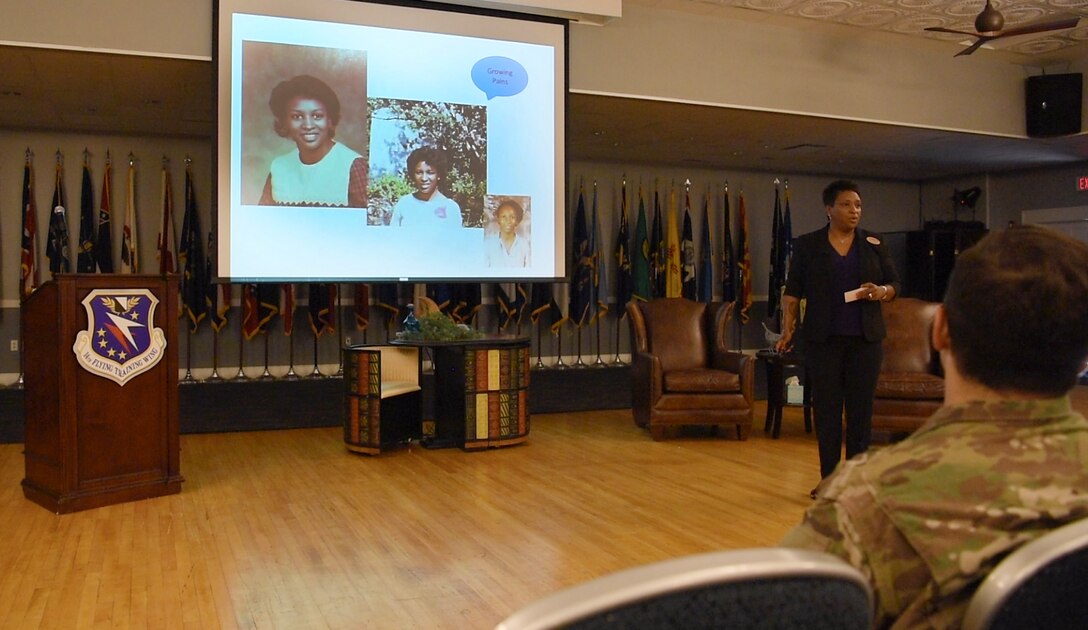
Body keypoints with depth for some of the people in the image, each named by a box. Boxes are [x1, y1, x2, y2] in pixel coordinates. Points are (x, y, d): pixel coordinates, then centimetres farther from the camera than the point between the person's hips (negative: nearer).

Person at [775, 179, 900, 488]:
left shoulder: (873, 244, 6)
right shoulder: (807, 244, 2)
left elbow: (894, 284, 11)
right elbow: (793, 290, 2)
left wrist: (881, 292, -12)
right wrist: (788, 328, -8)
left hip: (866, 338, 1)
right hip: (823, 338, -1)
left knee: (861, 409, 4)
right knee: (826, 408, 2)